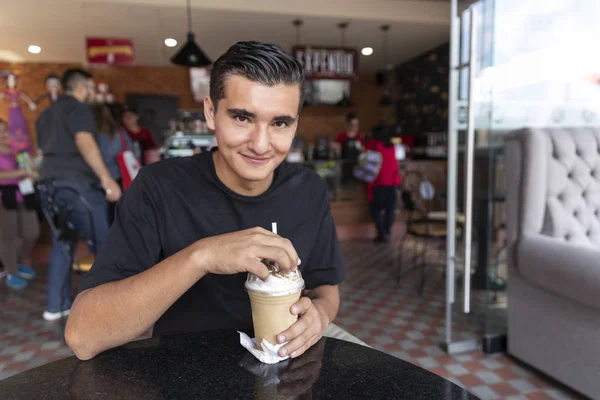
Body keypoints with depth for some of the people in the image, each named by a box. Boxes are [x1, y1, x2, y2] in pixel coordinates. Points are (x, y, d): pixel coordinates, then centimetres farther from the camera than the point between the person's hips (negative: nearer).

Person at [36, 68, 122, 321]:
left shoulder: (46, 114, 24)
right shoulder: (78, 108, -4)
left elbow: (45, 148, 26)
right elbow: (84, 142, -20)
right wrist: (107, 180, -23)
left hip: (49, 182, 9)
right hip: (76, 181, -9)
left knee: (62, 243, 13)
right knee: (103, 243, -2)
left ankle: (56, 306, 16)